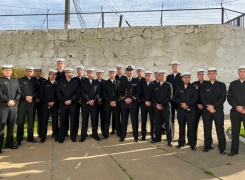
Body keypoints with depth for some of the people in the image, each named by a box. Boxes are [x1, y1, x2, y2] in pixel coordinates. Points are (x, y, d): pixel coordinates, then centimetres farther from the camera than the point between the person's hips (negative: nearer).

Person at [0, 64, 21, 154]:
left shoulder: (16, 81, 15)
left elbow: (19, 93, 10)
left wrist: (14, 101, -5)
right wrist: (8, 101, -13)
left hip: (13, 106, 5)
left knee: (11, 126, 8)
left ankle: (9, 143, 19)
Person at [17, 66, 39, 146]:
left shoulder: (35, 81, 12)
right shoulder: (21, 80, 6)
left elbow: (37, 91, 5)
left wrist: (32, 97, -12)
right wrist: (25, 97, -15)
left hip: (32, 103, 2)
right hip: (22, 103, -2)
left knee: (31, 121, 7)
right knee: (20, 121, -2)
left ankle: (30, 137, 18)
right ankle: (19, 139, 6)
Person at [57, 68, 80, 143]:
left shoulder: (76, 82, 9)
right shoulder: (60, 82, 11)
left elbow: (78, 93, 0)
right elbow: (58, 93, 2)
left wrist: (71, 100, -11)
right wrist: (64, 101, -11)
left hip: (73, 104, 0)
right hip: (63, 104, 0)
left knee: (73, 120, 2)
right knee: (63, 120, 2)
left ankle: (73, 136, 13)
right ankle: (61, 137, 10)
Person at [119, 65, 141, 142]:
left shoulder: (136, 81, 6)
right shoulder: (122, 81, 9)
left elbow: (138, 92, 0)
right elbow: (120, 92, 4)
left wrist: (132, 99, -12)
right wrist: (124, 99, -11)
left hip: (133, 103, -1)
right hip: (124, 103, 1)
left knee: (134, 120, 1)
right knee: (124, 120, 5)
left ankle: (136, 136, 11)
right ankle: (122, 136, 14)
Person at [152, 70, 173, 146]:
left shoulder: (168, 85, 1)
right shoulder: (155, 85, 12)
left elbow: (169, 97, -7)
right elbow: (153, 97, 9)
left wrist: (161, 105, -12)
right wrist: (156, 105, -7)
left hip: (166, 107, -3)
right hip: (156, 107, 3)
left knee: (168, 124, 1)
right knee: (157, 123, 7)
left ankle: (170, 140, 8)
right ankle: (157, 138, 19)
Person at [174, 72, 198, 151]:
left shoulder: (194, 87, 6)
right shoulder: (178, 88, 12)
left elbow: (195, 98, -5)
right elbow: (175, 98, 3)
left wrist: (187, 103, -15)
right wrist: (181, 104, -13)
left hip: (191, 110, -2)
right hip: (180, 110, 2)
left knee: (191, 127, -4)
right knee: (181, 127, 7)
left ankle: (192, 144, 4)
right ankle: (181, 143, 17)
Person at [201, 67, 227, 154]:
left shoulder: (221, 85, 6)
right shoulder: (204, 86, 9)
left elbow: (223, 98, -4)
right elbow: (202, 98, 2)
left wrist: (213, 106, -14)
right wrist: (208, 107, -13)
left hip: (218, 110, -1)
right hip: (206, 111, 1)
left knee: (220, 130, -1)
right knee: (207, 129, 6)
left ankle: (222, 148, 9)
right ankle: (208, 146, 18)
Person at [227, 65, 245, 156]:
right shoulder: (233, 84, 10)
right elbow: (229, 97, 3)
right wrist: (237, 106, -10)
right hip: (235, 111, 2)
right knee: (235, 131, 7)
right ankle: (234, 150, 16)